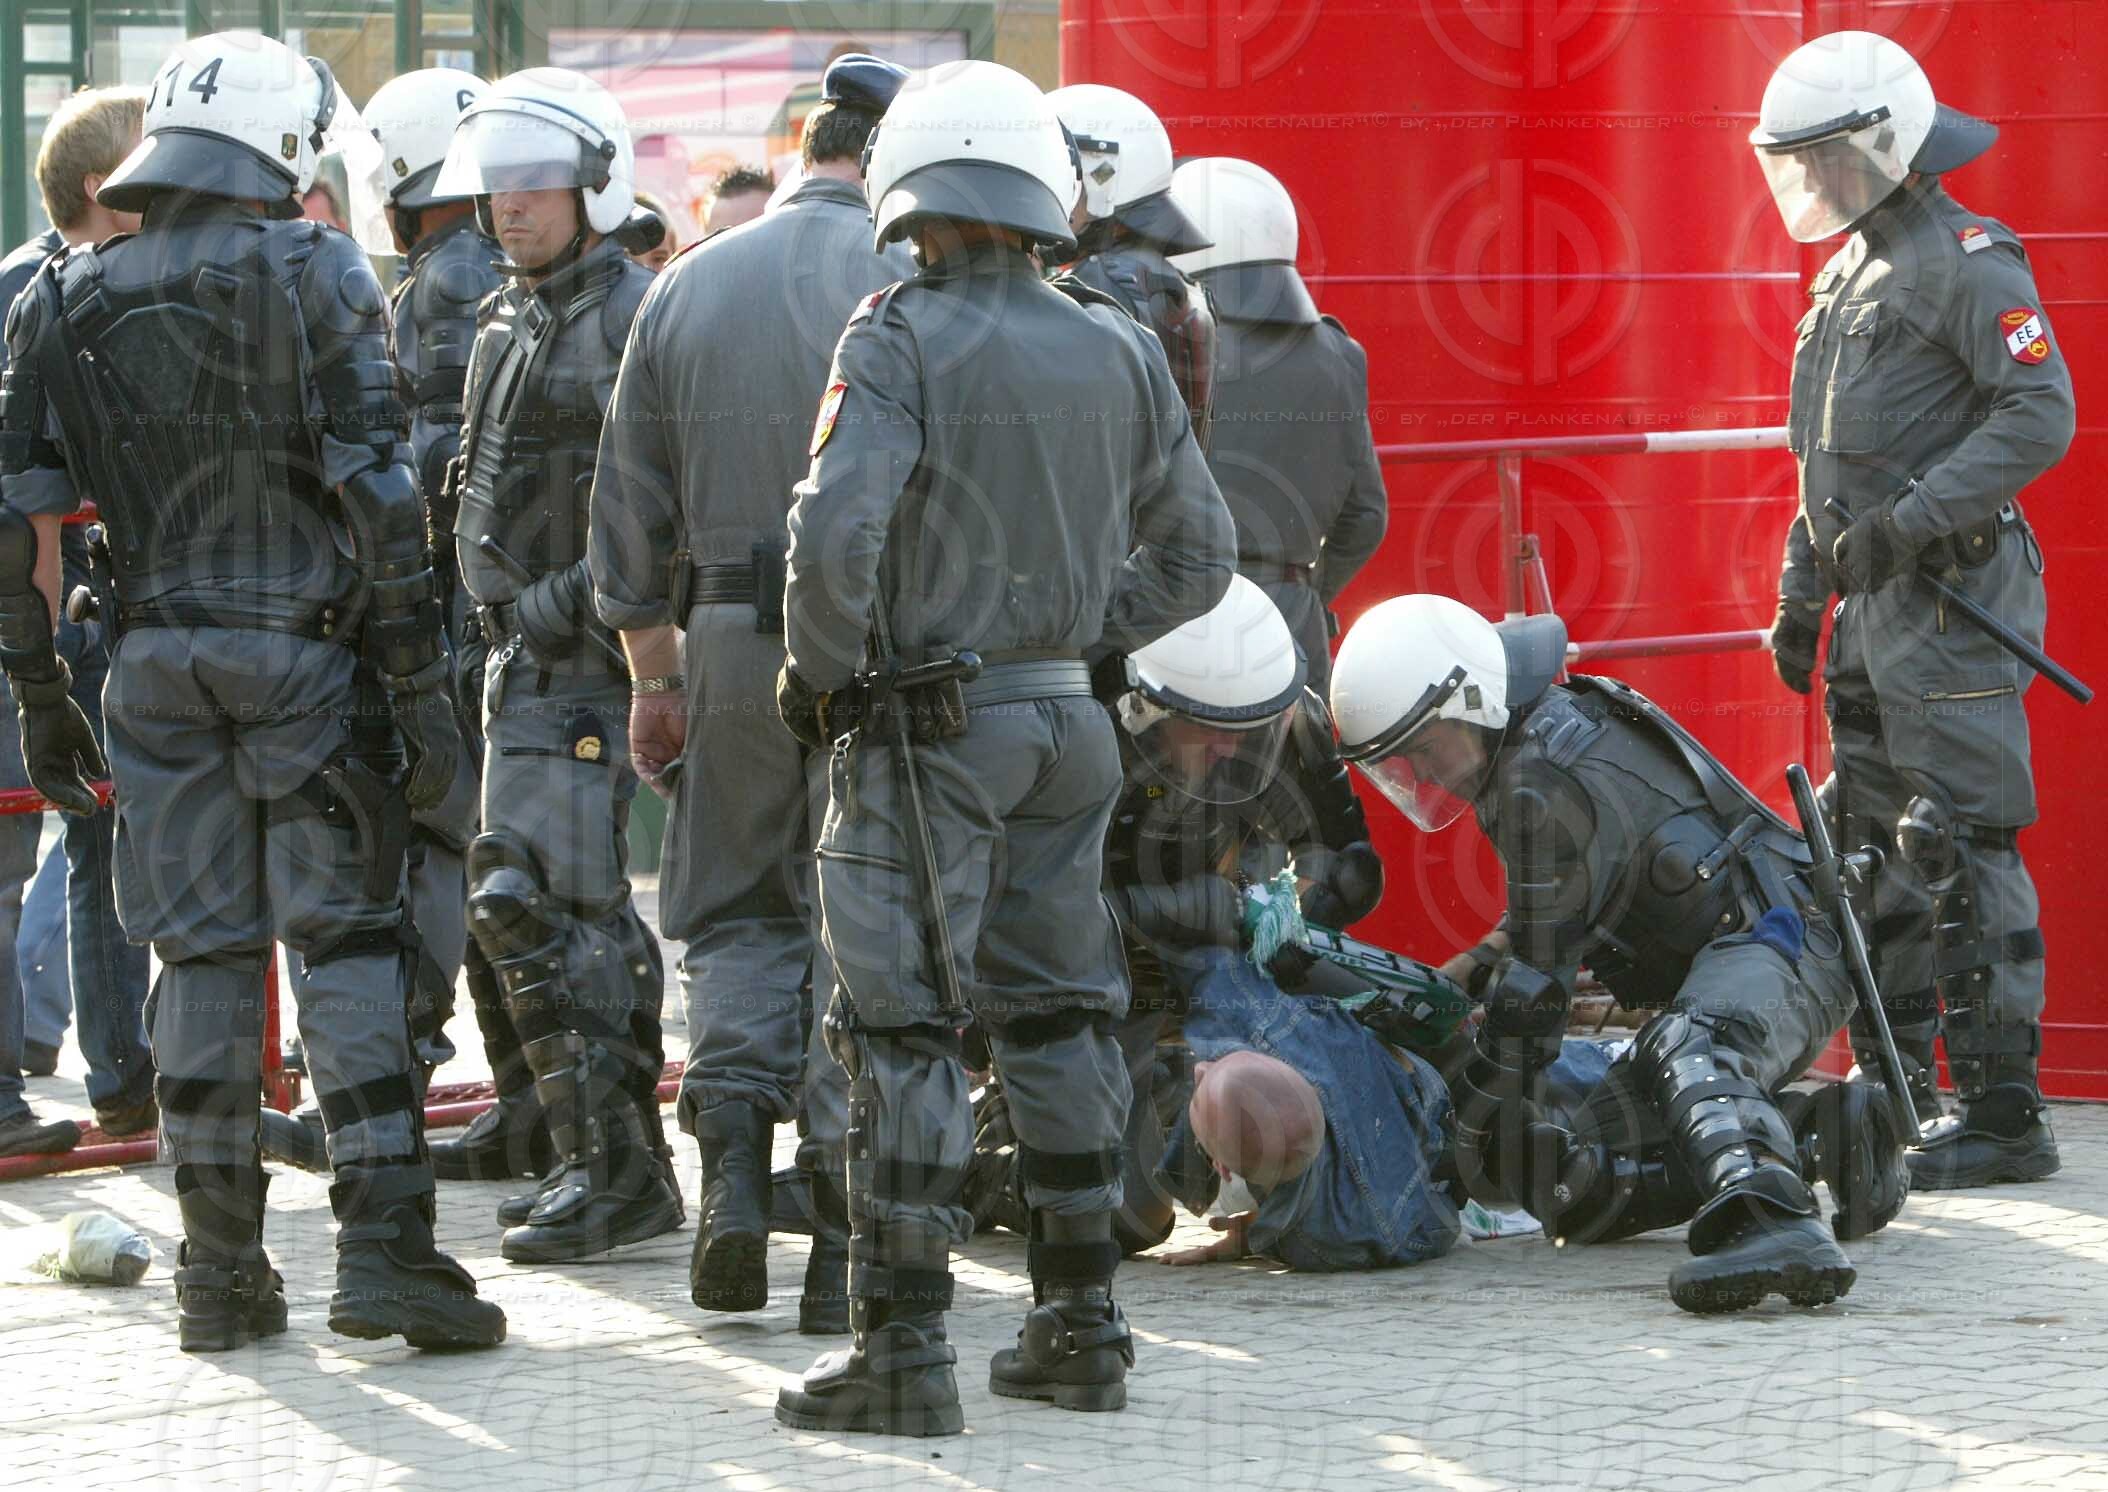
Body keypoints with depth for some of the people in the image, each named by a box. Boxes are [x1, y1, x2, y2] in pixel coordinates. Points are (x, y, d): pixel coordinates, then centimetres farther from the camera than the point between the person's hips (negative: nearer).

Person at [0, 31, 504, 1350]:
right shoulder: (316, 275, -6)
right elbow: (377, 489, -12)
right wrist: (419, 676, -10)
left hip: (158, 660, 4)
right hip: (307, 653, -4)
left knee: (202, 954, 9)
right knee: (349, 943, 0)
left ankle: (222, 1269, 11)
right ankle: (382, 1246, -6)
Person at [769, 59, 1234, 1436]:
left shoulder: (900, 340, -12)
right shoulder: (1120, 352, 7)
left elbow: (836, 532, -22)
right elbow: (1197, 555, 15)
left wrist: (820, 673, -6)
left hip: (928, 727, -6)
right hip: (1067, 724, 6)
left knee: (905, 1027, -3)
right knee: (1060, 1012, 14)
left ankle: (905, 1347, -5)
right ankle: (1080, 1323, 19)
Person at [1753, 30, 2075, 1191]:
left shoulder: (1966, 261, -10)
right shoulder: (1849, 271, 19)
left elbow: (2040, 415, -20)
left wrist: (1910, 521, -23)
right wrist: (1800, 593, 22)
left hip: (1954, 600, -10)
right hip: (1876, 605, 10)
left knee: (1962, 851, -12)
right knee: (1873, 848, 12)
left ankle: (2003, 1114, -11)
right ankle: (1895, 1089, 19)